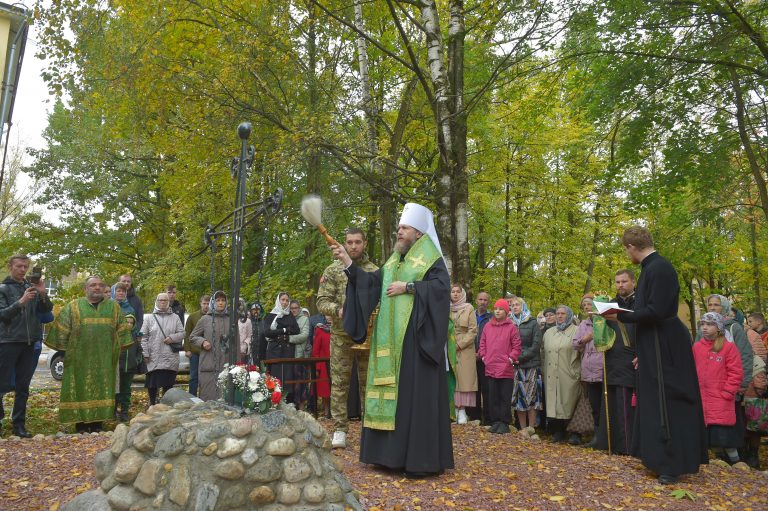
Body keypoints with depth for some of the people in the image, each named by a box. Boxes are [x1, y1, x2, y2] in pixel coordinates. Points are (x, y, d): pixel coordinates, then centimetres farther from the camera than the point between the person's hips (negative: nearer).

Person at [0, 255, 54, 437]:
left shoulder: (32, 288, 10)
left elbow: (47, 309, 4)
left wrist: (43, 294, -14)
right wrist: (21, 302, -24)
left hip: (29, 343, 4)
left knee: (23, 387, 7)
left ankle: (19, 424, 14)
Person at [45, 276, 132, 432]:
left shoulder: (114, 307, 10)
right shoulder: (73, 307, 5)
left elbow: (122, 330, 12)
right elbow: (61, 330, 5)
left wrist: (120, 348, 8)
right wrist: (64, 348, 1)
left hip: (104, 359, 2)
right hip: (80, 358, -1)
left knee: (102, 388, 2)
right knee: (80, 388, 0)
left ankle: (97, 423, 10)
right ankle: (81, 423, 8)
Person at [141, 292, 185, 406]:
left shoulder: (175, 318, 9)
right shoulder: (149, 319, 7)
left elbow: (182, 333, 8)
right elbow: (143, 337, 4)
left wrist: (172, 338, -12)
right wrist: (145, 354, -4)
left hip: (170, 359, 0)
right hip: (153, 359, 0)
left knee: (168, 384, 4)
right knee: (152, 385, 4)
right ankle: (152, 404, 20)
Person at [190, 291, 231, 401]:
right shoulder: (205, 319, 4)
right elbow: (192, 337, 12)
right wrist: (202, 342, -8)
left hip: (226, 365, 1)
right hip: (208, 366, -1)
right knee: (208, 396, 0)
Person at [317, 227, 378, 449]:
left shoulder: (375, 271, 8)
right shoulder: (333, 270, 3)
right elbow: (321, 301, -1)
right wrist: (338, 310, -20)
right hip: (341, 335, -1)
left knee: (369, 382, 8)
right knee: (339, 383, 2)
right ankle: (340, 429, 11)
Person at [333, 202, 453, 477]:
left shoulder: (431, 260, -1)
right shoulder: (393, 262, 19)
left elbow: (442, 287, -16)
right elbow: (371, 282, 8)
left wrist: (408, 287, -16)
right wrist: (347, 261, 0)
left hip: (416, 338, -7)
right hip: (391, 340, 8)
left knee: (416, 393, -6)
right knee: (392, 391, 8)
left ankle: (420, 457, 1)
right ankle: (393, 452, 17)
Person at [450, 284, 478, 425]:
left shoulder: (469, 308, 2)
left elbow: (473, 331, -3)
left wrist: (459, 344, -9)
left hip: (465, 349, -2)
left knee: (464, 379, -4)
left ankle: (462, 410, -2)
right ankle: (454, 408, 4)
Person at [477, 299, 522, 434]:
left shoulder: (512, 327, -3)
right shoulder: (487, 327, 9)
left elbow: (517, 346, -3)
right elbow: (482, 344, 14)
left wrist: (511, 359, -11)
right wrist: (484, 357, 4)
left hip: (506, 369, -4)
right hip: (490, 368, 4)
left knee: (505, 398, 4)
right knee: (493, 397, 10)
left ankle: (504, 423, 12)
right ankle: (495, 422, 20)